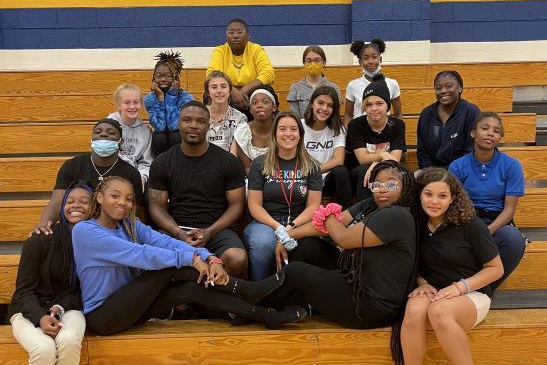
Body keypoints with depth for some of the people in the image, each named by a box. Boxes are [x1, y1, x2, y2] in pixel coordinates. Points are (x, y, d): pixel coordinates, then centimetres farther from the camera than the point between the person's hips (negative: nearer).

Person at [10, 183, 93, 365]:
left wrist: (60, 307, -16)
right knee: (45, 349, -34)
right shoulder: (40, 240, -11)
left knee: (69, 341, -34)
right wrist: (40, 317, -25)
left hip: (68, 308, 2)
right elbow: (24, 290, -7)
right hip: (29, 311, -1)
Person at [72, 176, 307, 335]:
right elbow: (140, 255, -26)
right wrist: (191, 258, -26)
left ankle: (264, 315, -14)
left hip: (128, 304, 6)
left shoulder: (129, 225, 6)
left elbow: (165, 242, -12)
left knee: (190, 289, -17)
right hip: (102, 316, -6)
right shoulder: (84, 230, -15)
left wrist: (209, 258, -27)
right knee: (171, 265, -21)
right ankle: (245, 289, -17)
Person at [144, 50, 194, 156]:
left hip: (180, 140, -1)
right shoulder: (149, 98, -9)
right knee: (158, 137, -28)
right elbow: (159, 127, -23)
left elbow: (173, 126, -28)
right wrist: (160, 97, -24)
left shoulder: (186, 97, -16)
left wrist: (172, 96, -25)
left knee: (175, 136, -29)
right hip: (160, 142, 1)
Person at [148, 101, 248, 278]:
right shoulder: (162, 163, 7)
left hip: (217, 229, -1)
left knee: (238, 260, -32)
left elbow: (236, 205, 3)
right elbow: (157, 206, 6)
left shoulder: (228, 162, 4)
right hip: (175, 230, 1)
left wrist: (209, 232, -13)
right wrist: (179, 234, -13)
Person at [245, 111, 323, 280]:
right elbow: (254, 205, 1)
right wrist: (278, 227, -16)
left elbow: (313, 207, 3)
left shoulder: (311, 166, 10)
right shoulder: (260, 164, 7)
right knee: (264, 243, -36)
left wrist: (291, 227, -15)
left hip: (300, 224, 1)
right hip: (265, 222, -1)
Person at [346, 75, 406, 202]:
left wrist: (377, 164, -35)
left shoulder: (397, 125, -3)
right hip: (357, 175, -1)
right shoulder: (356, 125, -8)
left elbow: (395, 159, -15)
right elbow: (363, 159, -18)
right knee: (364, 170, -34)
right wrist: (383, 155, -38)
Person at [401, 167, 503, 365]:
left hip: (471, 294, -3)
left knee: (439, 311, -37)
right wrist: (423, 284, -5)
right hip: (430, 292, 3)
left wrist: (461, 286, -15)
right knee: (414, 309, -33)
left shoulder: (470, 224, -10)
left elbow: (496, 269, -4)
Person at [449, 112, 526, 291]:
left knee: (515, 240, -34)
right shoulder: (458, 167, 2)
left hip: (497, 223, 1)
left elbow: (509, 208, -3)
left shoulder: (511, 166, 0)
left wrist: (488, 231, -21)